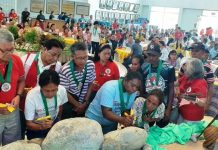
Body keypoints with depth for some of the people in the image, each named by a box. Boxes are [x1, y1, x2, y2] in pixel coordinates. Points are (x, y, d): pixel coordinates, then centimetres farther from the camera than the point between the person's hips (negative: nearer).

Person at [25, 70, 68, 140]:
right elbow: (29, 124, -24)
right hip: (36, 127, -2)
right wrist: (41, 127, -43)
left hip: (54, 124, 3)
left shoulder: (62, 90, -24)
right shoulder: (31, 96, -32)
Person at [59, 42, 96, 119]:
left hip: (84, 102, 4)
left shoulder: (91, 65, -12)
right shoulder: (66, 70, -26)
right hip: (69, 104, -4)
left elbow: (90, 84, 0)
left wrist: (85, 102, -2)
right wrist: (78, 105, -8)